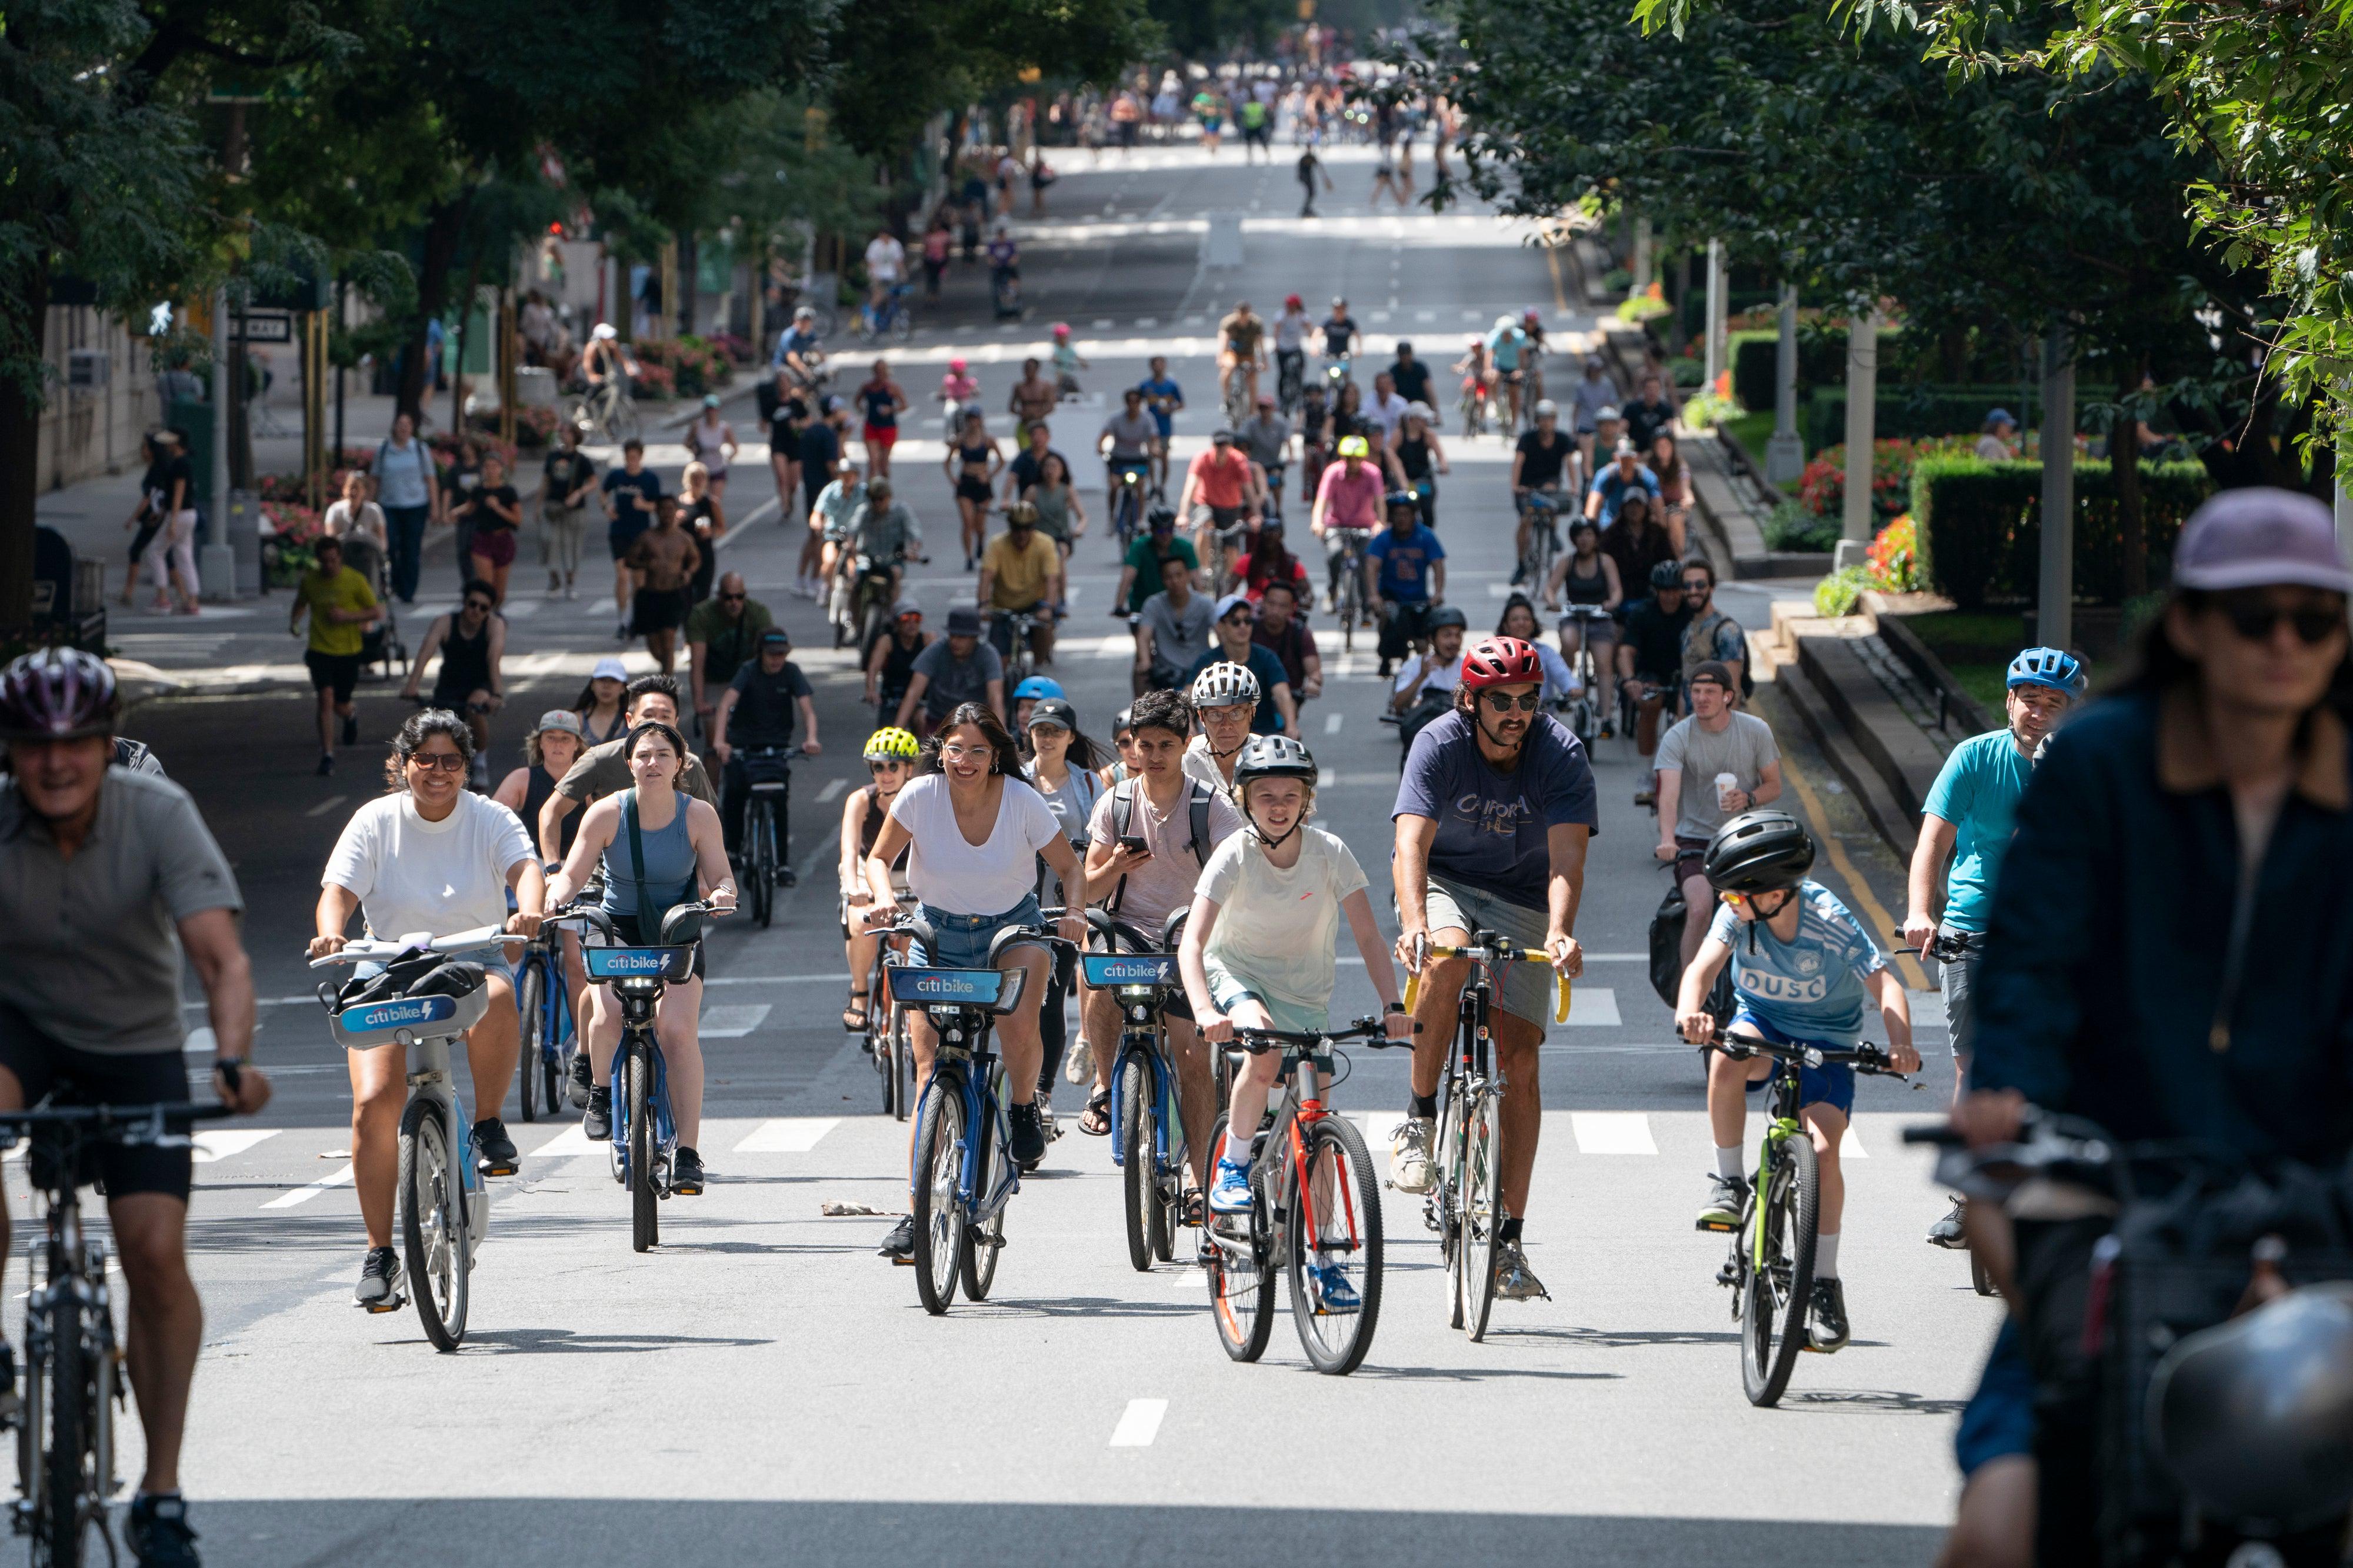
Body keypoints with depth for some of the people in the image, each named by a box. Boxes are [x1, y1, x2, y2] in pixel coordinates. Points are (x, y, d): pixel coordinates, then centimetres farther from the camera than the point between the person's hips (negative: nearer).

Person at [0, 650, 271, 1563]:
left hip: (135, 1043, 0)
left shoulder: (158, 815, -22)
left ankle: (161, 1492, 1)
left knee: (156, 1252, -12)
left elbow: (221, 956, -30)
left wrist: (233, 1059, -48)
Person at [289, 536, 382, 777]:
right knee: (326, 698, -17)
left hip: (348, 651, -1)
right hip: (320, 649, 1)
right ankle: (327, 756, -12)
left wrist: (347, 616, -19)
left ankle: (351, 716, 49)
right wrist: (294, 622, -1)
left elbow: (377, 613, -7)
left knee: (340, 705, 8)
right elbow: (300, 603, 19)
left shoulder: (355, 581, -9)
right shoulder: (309, 580, -1)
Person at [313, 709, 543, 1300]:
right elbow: (339, 889, -8)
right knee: (374, 1104, -19)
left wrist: (529, 912, -38)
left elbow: (525, 867, -15)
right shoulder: (376, 821, 2)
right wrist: (331, 932, -31)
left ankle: (488, 1124, -16)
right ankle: (379, 1252, -7)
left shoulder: (489, 819, 1)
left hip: (472, 961, 0)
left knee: (496, 997, -39)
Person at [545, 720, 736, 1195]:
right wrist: (557, 895, -27)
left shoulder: (698, 815, -8)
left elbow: (720, 878, -6)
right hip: (619, 928, 0)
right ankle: (600, 1089, 8)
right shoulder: (607, 814, -9)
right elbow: (572, 875, -5)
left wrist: (722, 894, -29)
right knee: (607, 1017, -27)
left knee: (677, 1028, -22)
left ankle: (687, 1152, -19)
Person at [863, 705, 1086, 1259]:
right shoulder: (921, 796, -14)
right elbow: (879, 857, -1)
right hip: (938, 934, 1)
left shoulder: (1022, 801, -15)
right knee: (931, 1073, -8)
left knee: (1019, 1021, -33)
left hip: (1013, 929, -1)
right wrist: (884, 897, -22)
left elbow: (1068, 868, -4)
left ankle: (1023, 1109, -1)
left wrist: (1074, 916, -23)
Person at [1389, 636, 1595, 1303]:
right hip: (1442, 882, -1)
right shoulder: (1439, 745, -19)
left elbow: (1566, 858, -28)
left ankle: (1509, 1237, -3)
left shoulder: (1562, 757, -18)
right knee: (1446, 962, -37)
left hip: (1520, 898, 1)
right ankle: (1419, 1117, -18)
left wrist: (1559, 932, -47)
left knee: (1519, 1061, -7)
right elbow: (1411, 845, -30)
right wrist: (1414, 922, -48)